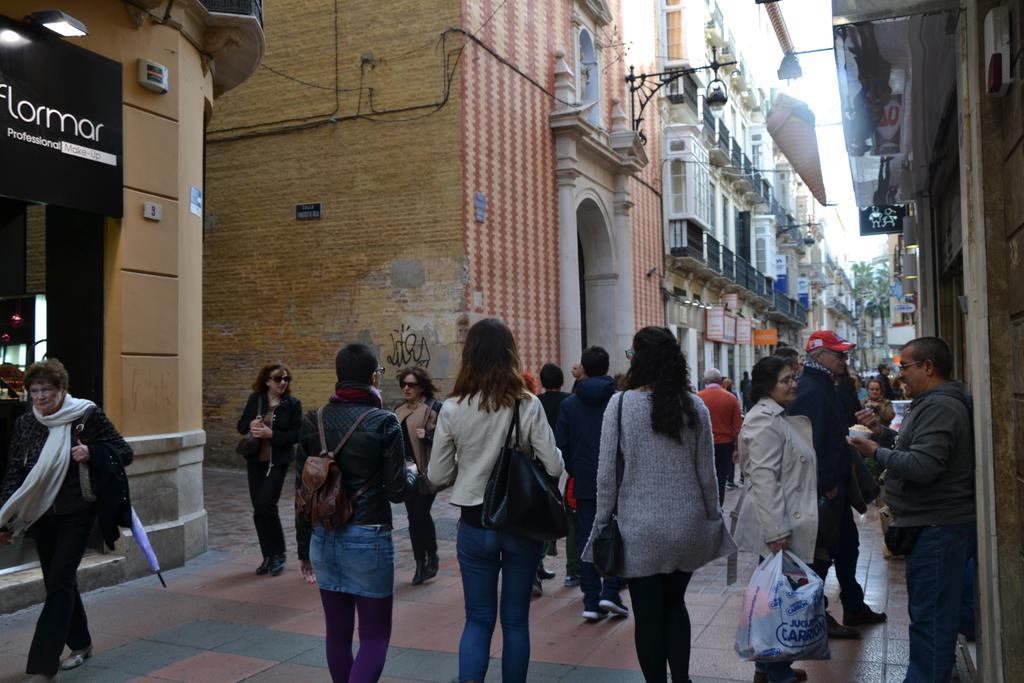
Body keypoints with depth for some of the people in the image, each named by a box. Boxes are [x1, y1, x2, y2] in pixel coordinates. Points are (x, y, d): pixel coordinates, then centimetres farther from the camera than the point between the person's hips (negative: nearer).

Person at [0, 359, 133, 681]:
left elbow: (125, 452, -7)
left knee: (59, 584, -7)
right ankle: (80, 644, 34)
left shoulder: (87, 415, -10)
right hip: (41, 516, 5)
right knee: (59, 581, 15)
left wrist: (92, 453, -25)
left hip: (77, 515, -5)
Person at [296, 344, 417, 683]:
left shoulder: (312, 422, 2)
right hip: (368, 539, -5)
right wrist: (412, 472, 13)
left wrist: (304, 547, 15)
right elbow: (398, 491, -9)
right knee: (375, 636, 5)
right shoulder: (384, 423, -11)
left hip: (323, 538, 5)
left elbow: (302, 491, 6)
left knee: (338, 632, 16)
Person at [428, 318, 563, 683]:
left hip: (475, 524, 1)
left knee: (478, 619, 12)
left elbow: (437, 476, -1)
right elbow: (554, 467, -9)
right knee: (515, 619, 14)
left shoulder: (452, 409, -7)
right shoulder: (528, 405, -10)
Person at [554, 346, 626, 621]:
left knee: (587, 539, 8)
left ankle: (591, 601, 10)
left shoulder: (570, 404, 0)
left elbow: (561, 444, 1)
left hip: (584, 482, 2)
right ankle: (610, 591, 1)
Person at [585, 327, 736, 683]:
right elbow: (707, 473, 2)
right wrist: (712, 517, 15)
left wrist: (603, 520, 1)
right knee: (675, 604, 22)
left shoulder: (621, 403, -11)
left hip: (641, 529, -3)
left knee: (648, 615, 8)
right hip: (687, 526, 4)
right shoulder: (694, 406, -2)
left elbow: (607, 473, -10)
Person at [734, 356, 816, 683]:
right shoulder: (765, 421, -17)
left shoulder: (779, 417, 16)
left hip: (786, 522, 10)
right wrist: (776, 531, -26)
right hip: (777, 525, -10)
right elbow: (764, 479, -24)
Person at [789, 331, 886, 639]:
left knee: (847, 544, 20)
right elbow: (812, 442, -27)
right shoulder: (811, 390, -21)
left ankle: (854, 607, 34)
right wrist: (827, 484, -23)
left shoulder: (824, 386, 14)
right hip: (824, 486, -11)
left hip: (834, 482, 11)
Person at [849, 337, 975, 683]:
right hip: (934, 524, 11)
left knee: (930, 617, -4)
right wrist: (883, 433, 8)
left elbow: (922, 466, -28)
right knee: (934, 614, 20)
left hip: (937, 529, -11)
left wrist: (877, 452, -15)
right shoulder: (934, 403, 16)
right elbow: (918, 448, 23)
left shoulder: (939, 407, -19)